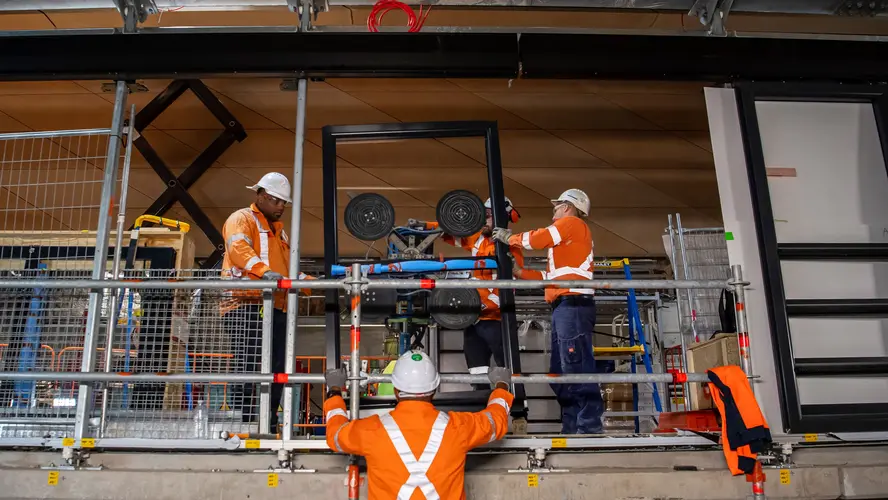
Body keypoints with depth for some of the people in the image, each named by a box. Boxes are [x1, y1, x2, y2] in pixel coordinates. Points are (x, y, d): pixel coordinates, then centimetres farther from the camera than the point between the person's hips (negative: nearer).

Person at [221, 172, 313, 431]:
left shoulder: (279, 230, 29)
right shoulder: (242, 219, 3)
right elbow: (238, 248, -18)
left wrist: (305, 281, 2)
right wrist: (264, 271, -35)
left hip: (277, 308, 8)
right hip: (248, 305, -8)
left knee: (276, 369, 8)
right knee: (250, 366, -12)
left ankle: (269, 425, 17)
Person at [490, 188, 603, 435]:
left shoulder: (572, 223, 4)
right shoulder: (565, 242, 31)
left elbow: (538, 238, -6)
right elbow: (550, 276, 24)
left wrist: (509, 238, 9)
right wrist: (518, 272, 20)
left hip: (573, 305, -10)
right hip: (565, 307, 10)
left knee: (577, 368, -15)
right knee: (560, 372, 8)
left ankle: (589, 426, -16)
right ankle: (572, 427, 10)